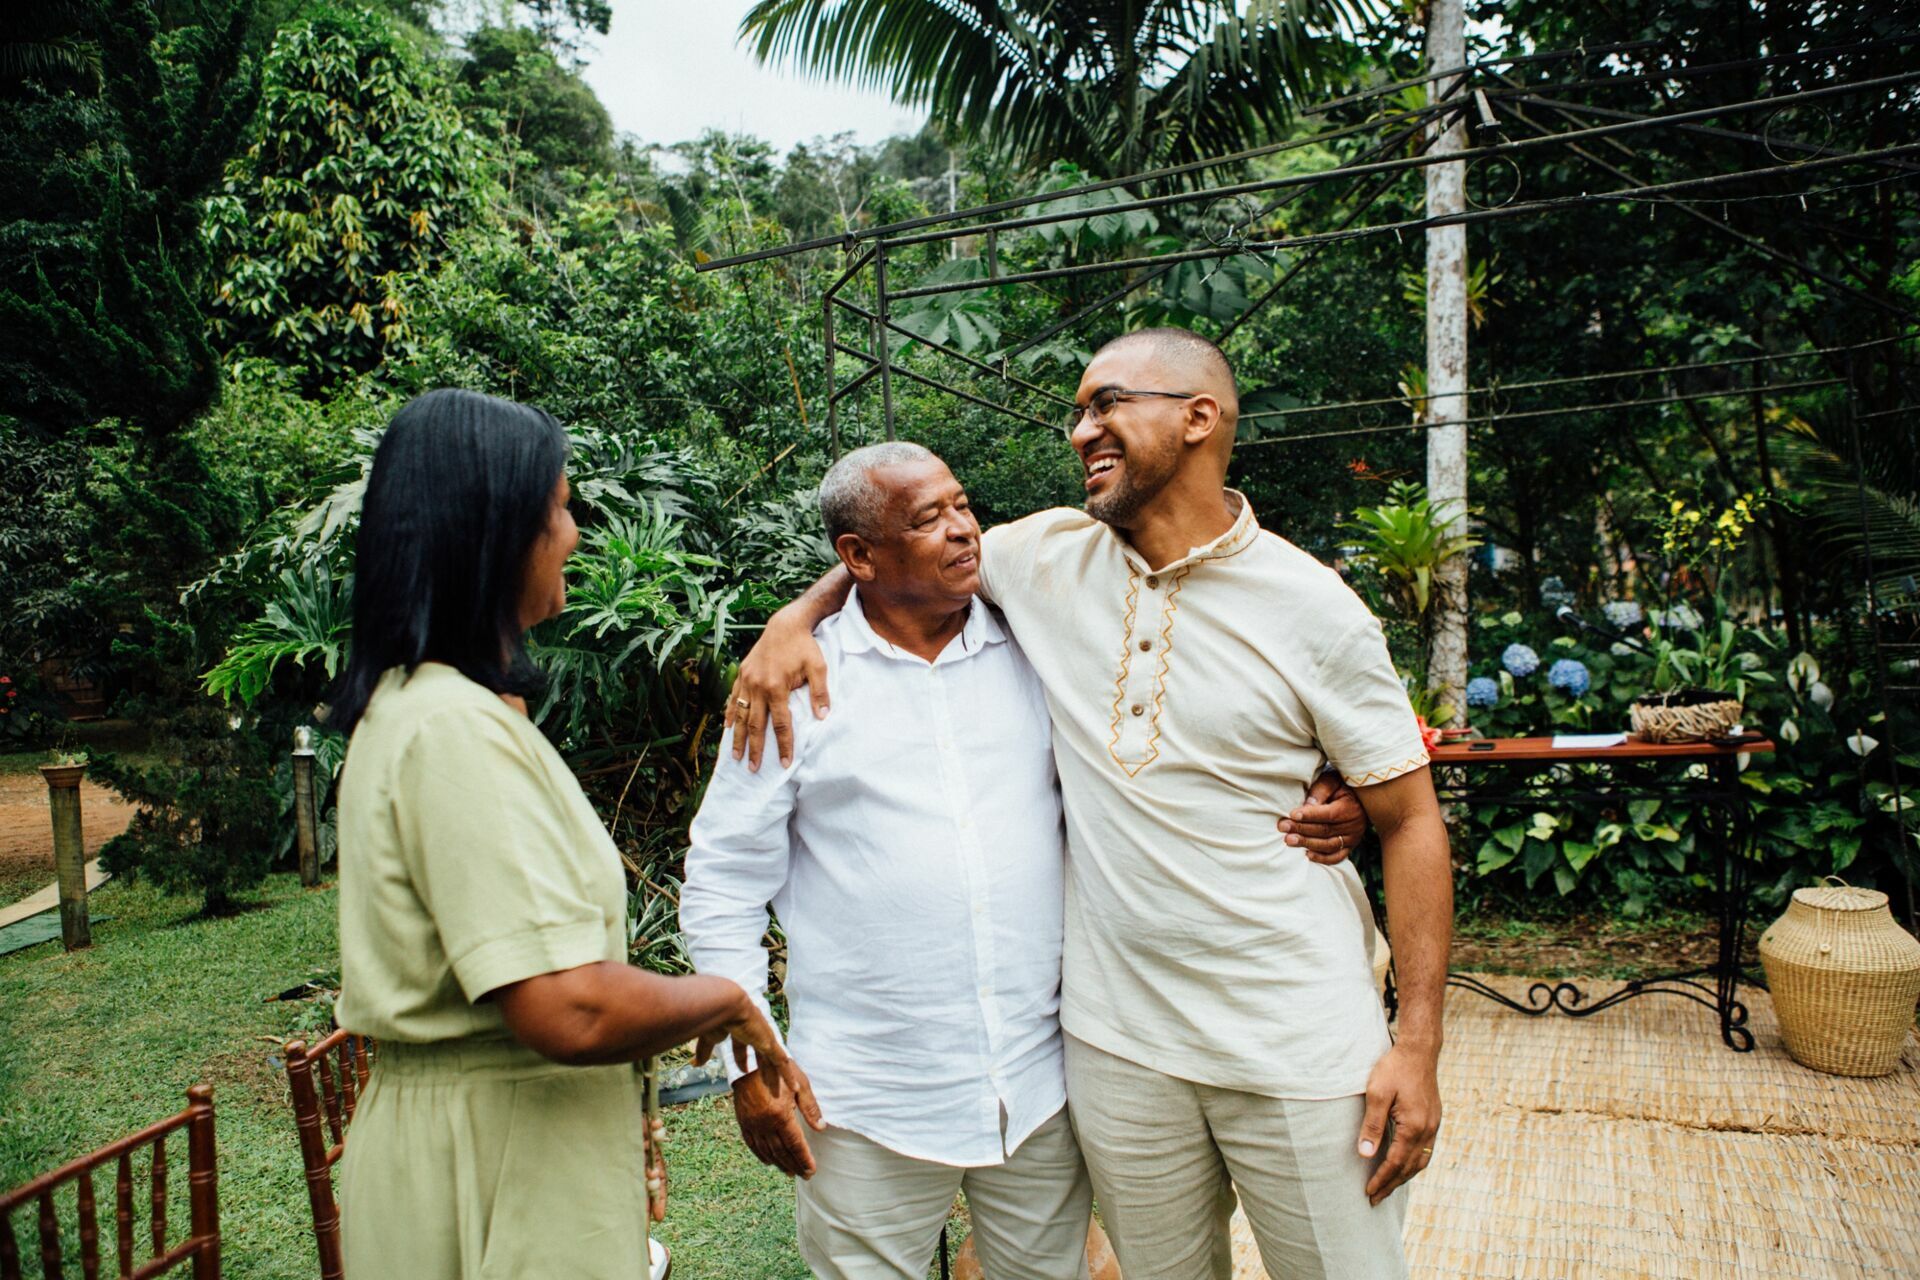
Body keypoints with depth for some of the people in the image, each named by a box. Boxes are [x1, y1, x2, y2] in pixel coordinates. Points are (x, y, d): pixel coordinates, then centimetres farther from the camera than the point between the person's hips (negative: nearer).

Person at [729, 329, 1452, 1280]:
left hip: (1300, 1052, -2)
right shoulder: (1049, 558, 0)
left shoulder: (1313, 608, -8)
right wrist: (797, 617, 0)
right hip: (1120, 1041, 3)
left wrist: (1418, 1043, -9)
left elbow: (1410, 820, -4)